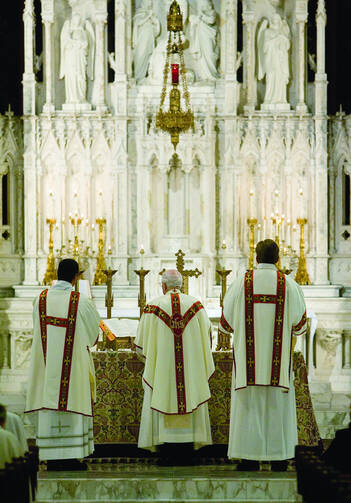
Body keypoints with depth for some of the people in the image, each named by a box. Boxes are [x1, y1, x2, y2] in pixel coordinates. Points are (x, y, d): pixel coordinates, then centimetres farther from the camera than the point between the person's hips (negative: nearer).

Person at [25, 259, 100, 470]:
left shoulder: (42, 299, 1)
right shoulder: (81, 301, -11)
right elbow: (94, 326, 4)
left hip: (47, 361, 4)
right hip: (73, 362, -4)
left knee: (49, 404, 6)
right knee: (72, 403, 2)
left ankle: (52, 458, 8)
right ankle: (70, 457, 2)